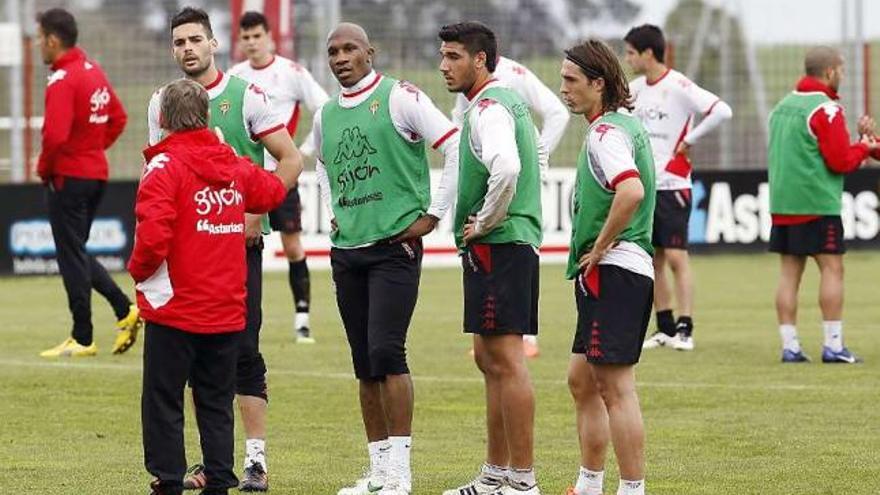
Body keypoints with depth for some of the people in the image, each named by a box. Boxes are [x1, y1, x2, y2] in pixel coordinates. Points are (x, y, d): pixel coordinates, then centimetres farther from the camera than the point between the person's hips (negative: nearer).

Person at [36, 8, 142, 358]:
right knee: (77, 252, 18)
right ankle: (125, 311, 6)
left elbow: (55, 135, -27)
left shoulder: (62, 79, -18)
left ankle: (82, 339, 5)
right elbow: (118, 119, 17)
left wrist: (44, 169, -11)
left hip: (68, 177, -9)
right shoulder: (94, 70, 10)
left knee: (71, 256, 0)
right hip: (97, 173, 9)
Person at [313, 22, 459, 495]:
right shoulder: (325, 116, 13)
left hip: (395, 246, -6)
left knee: (386, 352, -16)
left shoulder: (400, 98, -7)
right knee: (365, 363, 7)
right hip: (346, 249, 6)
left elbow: (455, 149, -11)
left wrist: (432, 214, -10)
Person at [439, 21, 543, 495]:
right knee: (489, 358, 16)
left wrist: (485, 222, -18)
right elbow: (525, 163, 31)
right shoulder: (510, 101, 17)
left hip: (496, 245, -11)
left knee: (506, 360, -9)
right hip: (516, 243, 11)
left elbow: (506, 168, -33)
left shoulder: (488, 108, -15)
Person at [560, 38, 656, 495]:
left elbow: (631, 192, -32)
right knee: (582, 380, 18)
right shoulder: (628, 124, 17)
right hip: (617, 272, 11)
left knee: (615, 386, -10)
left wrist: (599, 248, -20)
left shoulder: (606, 132, -14)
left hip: (612, 270, -11)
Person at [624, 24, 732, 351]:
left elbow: (722, 111, -21)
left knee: (676, 257, -8)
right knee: (652, 260, 8)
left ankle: (685, 330, -6)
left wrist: (689, 141, -14)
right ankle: (665, 328, 14)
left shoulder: (678, 86, -12)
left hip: (672, 185, -7)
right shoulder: (636, 88, 9)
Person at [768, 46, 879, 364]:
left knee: (789, 272, 6)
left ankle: (789, 346, 4)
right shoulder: (825, 109, -12)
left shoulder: (783, 106, 15)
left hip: (782, 203, 8)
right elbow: (840, 161, -15)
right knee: (832, 269, -3)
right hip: (817, 204, -8)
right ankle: (833, 346, -6)